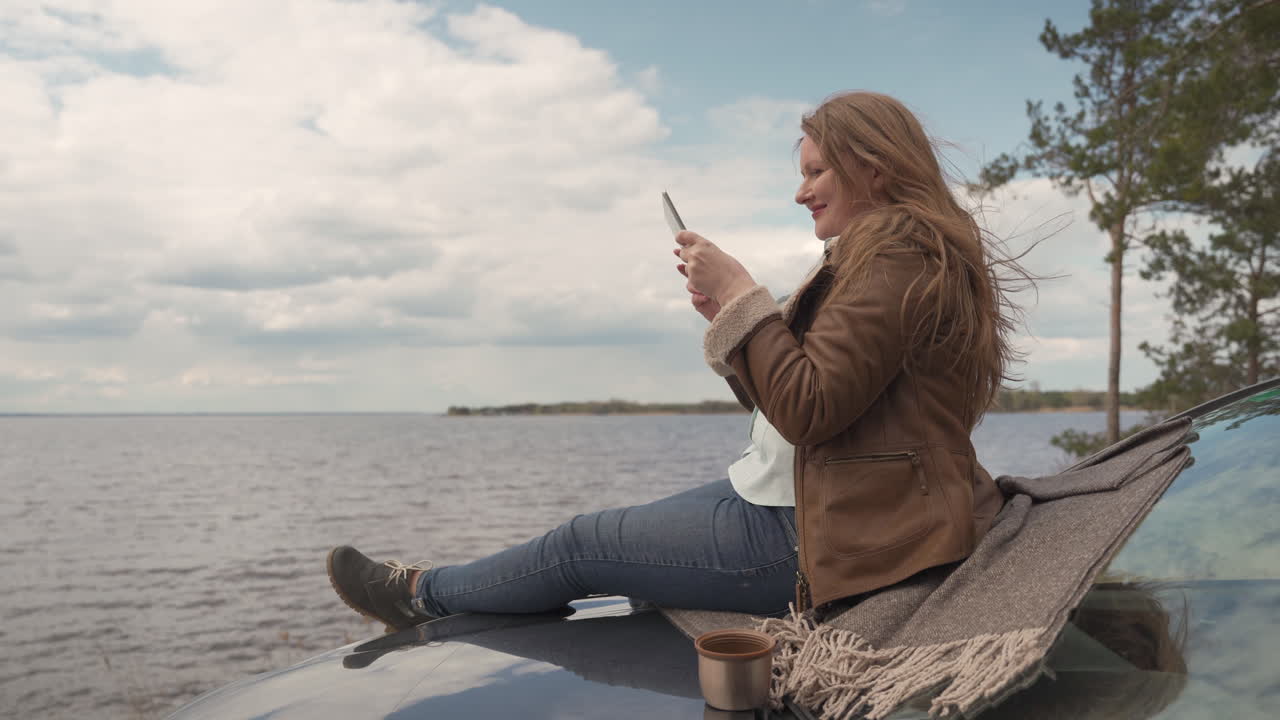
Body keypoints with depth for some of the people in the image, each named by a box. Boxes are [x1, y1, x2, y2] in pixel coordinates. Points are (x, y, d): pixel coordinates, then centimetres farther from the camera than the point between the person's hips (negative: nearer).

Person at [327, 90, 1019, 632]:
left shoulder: (899, 255, -18)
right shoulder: (880, 254, 17)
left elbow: (806, 408, -26)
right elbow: (795, 395, 16)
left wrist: (741, 294, -18)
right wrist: (728, 317, 1)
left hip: (820, 534, -10)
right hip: (793, 494, 10)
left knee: (580, 545, 0)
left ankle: (424, 595, 23)